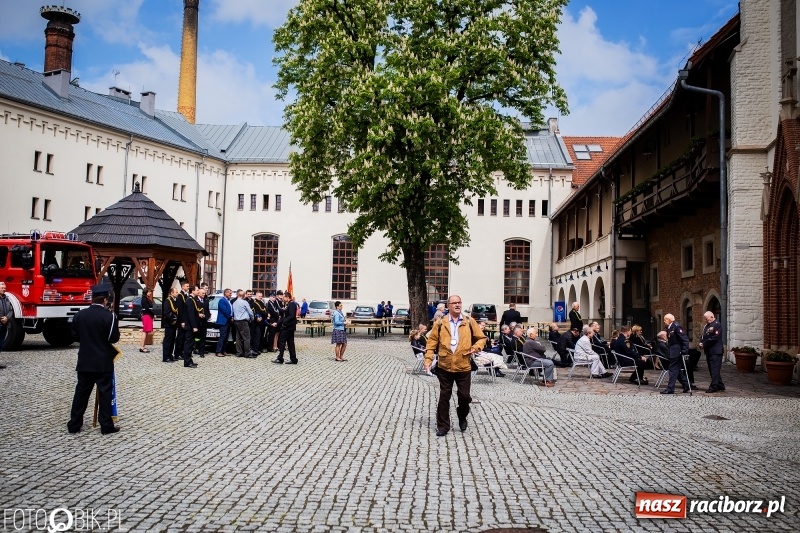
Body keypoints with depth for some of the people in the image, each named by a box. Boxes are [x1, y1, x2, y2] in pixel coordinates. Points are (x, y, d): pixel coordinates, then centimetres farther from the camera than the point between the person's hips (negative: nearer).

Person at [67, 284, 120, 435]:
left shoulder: (80, 314, 1)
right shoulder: (109, 316, -13)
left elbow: (75, 336, 8)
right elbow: (114, 338, -11)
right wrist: (116, 326, 6)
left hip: (84, 361, 4)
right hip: (103, 362, -4)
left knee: (81, 391, 12)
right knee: (105, 393, 1)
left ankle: (74, 424, 17)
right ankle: (106, 425, 4)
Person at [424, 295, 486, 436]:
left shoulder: (469, 321, 2)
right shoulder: (440, 323, 0)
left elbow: (481, 338, 9)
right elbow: (432, 342, 1)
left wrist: (476, 348, -9)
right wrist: (428, 359, -7)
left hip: (464, 367, 0)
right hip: (445, 367, 0)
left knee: (464, 395, 7)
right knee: (444, 397, 6)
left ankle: (462, 418, 35)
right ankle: (443, 426, 16)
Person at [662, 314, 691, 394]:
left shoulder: (676, 326, -15)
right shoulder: (669, 328, 12)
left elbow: (685, 339, -18)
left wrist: (684, 351, -20)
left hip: (676, 352, -9)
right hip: (673, 352, 9)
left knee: (673, 370, -6)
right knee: (677, 370, 15)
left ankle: (670, 389, -3)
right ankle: (686, 386, 25)